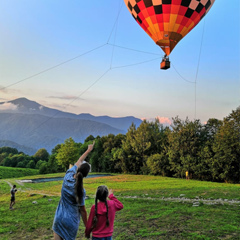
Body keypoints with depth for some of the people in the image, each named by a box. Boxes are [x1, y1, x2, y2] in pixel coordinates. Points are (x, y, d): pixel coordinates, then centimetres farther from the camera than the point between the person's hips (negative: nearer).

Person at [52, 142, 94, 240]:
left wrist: (88, 150, 20)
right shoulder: (81, 191, -21)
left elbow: (78, 162, 7)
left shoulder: (68, 176, -9)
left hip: (60, 217, 3)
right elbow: (82, 210, -12)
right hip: (71, 221, -3)